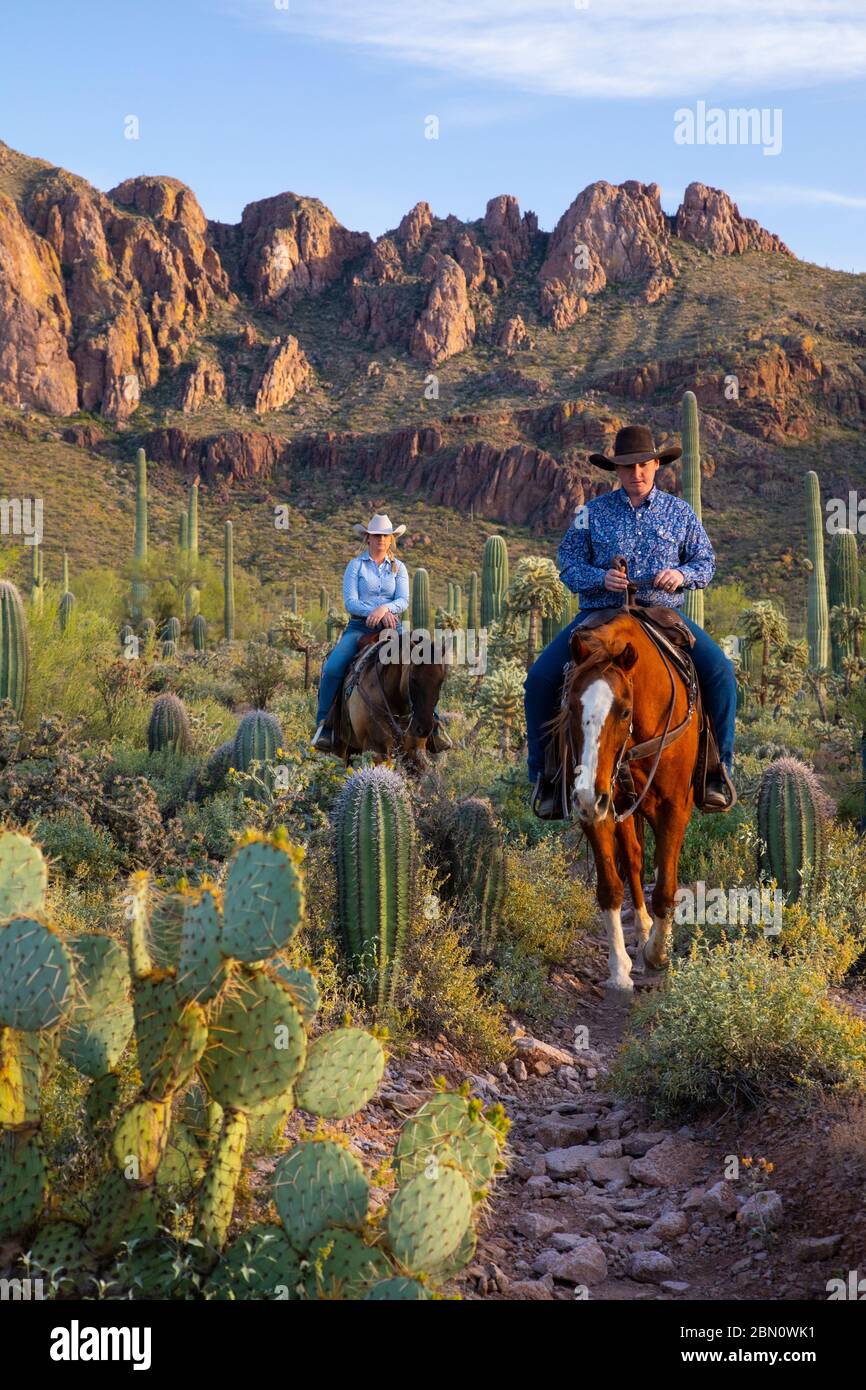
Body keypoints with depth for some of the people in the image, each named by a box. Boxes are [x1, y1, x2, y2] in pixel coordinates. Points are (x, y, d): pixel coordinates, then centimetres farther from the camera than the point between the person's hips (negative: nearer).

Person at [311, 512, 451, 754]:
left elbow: (403, 601, 0)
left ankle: (433, 722, -12)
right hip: (358, 627, -1)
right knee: (332, 669, -24)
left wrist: (384, 608, -21)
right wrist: (374, 613, -19)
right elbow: (350, 602, -4)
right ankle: (324, 725, -12)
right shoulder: (356, 565, 5)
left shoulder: (398, 567, 11)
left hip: (390, 626, 2)